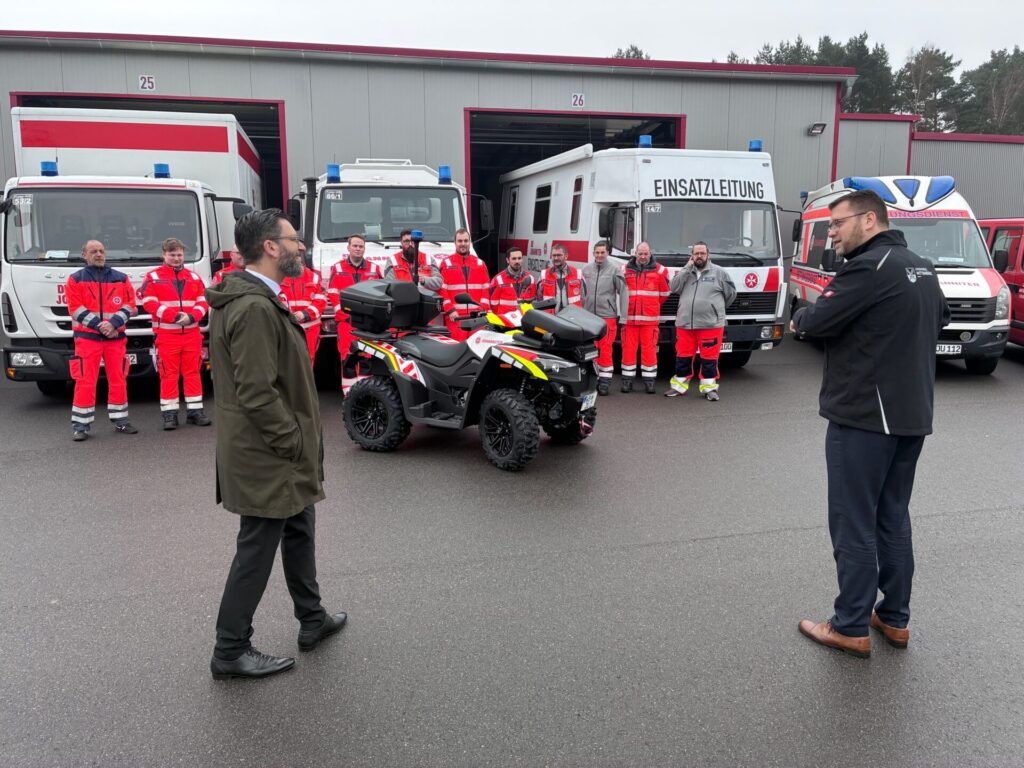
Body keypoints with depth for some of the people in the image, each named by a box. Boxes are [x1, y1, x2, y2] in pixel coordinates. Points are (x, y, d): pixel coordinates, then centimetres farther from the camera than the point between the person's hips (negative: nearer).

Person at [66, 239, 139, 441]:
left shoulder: (121, 279, 12)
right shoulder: (75, 279, 6)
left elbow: (130, 305, 4)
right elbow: (76, 309, -3)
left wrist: (113, 323, -12)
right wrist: (99, 325, -13)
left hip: (116, 337, 2)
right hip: (87, 337, -2)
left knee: (118, 380, 6)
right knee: (85, 381, -5)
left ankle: (120, 420, 16)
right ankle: (80, 425, 1)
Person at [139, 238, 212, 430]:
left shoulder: (194, 277, 13)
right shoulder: (153, 277, 2)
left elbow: (203, 302, 7)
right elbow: (149, 303, -8)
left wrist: (192, 317, -13)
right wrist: (175, 316, -18)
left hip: (192, 334, 3)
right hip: (166, 335, -3)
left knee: (193, 373, 6)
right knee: (169, 375, 0)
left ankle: (195, 410, 12)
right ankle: (169, 413, 5)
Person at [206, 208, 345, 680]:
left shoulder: (252, 299, 10)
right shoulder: (255, 308, -24)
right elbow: (257, 394, -27)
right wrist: (295, 442, -18)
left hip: (277, 454, 11)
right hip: (268, 458, -11)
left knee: (299, 533, 22)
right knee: (257, 551, 4)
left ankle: (312, 619, 39)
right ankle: (230, 651, 20)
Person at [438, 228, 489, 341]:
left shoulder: (480, 264, 16)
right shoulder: (446, 264, 8)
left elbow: (486, 289, 13)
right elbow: (441, 289, 1)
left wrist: (483, 309, -1)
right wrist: (450, 310, -9)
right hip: (455, 316, -2)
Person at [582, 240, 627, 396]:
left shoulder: (614, 271, 0)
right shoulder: (586, 270, 8)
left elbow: (623, 293, 0)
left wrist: (622, 315, -3)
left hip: (607, 317, -3)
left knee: (605, 350, -5)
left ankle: (605, 381, 0)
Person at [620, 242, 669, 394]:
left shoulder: (660, 270, 4)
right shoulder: (625, 270, 8)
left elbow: (664, 293, 10)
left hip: (650, 318, -1)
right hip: (629, 316, 1)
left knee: (649, 348, -1)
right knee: (628, 348, 2)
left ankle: (649, 380, 6)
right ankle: (627, 379, 9)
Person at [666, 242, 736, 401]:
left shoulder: (719, 272, 4)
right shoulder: (685, 272, 11)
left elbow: (731, 293, 10)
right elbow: (673, 287, -5)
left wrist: (716, 308, 13)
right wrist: (687, 268, -6)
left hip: (711, 324, -3)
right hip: (685, 324, 3)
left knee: (709, 357, 1)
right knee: (683, 356, 8)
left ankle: (709, 387, 11)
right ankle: (679, 385, 19)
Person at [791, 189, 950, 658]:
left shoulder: (870, 267, -16)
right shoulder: (921, 267, 14)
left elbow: (814, 323, -18)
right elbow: (939, 319, 30)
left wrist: (801, 319, 3)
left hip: (863, 417, -9)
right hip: (912, 414, 9)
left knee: (854, 524, 0)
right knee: (893, 518, 17)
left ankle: (851, 628, 10)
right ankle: (895, 619, 26)